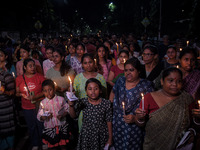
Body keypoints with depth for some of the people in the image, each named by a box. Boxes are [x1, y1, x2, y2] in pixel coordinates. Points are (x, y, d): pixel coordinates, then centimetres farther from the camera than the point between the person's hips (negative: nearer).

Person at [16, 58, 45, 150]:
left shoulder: (40, 77, -5)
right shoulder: (19, 79, 1)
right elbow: (17, 93, 7)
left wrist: (36, 96, -17)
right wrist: (21, 94, -14)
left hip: (39, 106, -2)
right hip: (27, 108, 2)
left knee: (41, 125, 7)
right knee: (31, 127, 15)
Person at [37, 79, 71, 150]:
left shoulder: (61, 99, -6)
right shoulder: (43, 103, -4)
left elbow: (67, 109, 1)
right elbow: (39, 116, 0)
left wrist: (62, 115, -17)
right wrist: (43, 117, -21)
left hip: (62, 126, 0)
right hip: (49, 128, 1)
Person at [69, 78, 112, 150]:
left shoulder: (106, 103, -12)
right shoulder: (82, 102, -9)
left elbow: (109, 122, -6)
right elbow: (73, 116, -6)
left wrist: (110, 138, -2)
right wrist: (71, 105, -24)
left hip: (101, 136, -1)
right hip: (86, 135, 1)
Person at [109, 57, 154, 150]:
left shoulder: (146, 85, -9)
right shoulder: (120, 81, 5)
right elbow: (113, 93, 21)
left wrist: (135, 118, -19)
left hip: (134, 126, -3)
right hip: (117, 124, 4)